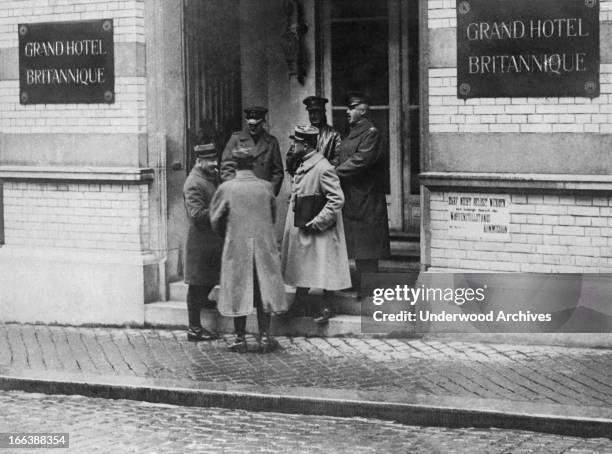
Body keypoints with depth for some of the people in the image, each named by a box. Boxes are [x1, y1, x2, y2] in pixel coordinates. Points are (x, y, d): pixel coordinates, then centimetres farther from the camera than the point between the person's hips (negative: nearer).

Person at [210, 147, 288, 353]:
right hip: (264, 245, 2)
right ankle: (265, 337, 10)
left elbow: (215, 220, 1)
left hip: (236, 246, -1)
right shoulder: (266, 187, -2)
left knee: (238, 291, 7)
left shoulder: (226, 188, -8)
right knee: (264, 290, 9)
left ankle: (240, 338, 9)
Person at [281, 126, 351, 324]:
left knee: (323, 268, -1)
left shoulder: (323, 168, -20)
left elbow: (337, 199, -23)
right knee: (300, 268, 15)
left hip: (319, 232, -9)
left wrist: (318, 222, -21)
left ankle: (327, 307, 8)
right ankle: (300, 302, 25)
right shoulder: (303, 166, 9)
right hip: (300, 229, 9)